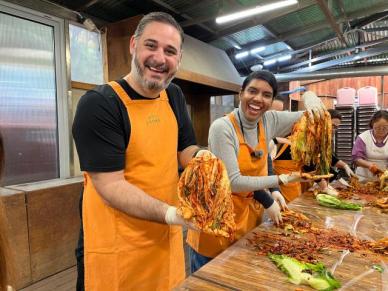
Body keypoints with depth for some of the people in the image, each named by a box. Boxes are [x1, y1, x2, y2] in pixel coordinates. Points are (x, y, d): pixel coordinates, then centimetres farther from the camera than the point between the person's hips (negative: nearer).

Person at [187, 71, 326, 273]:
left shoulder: (269, 121, -4)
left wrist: (310, 98, -16)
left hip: (250, 214, 6)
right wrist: (282, 179, -19)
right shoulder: (222, 127, -22)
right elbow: (233, 182, -23)